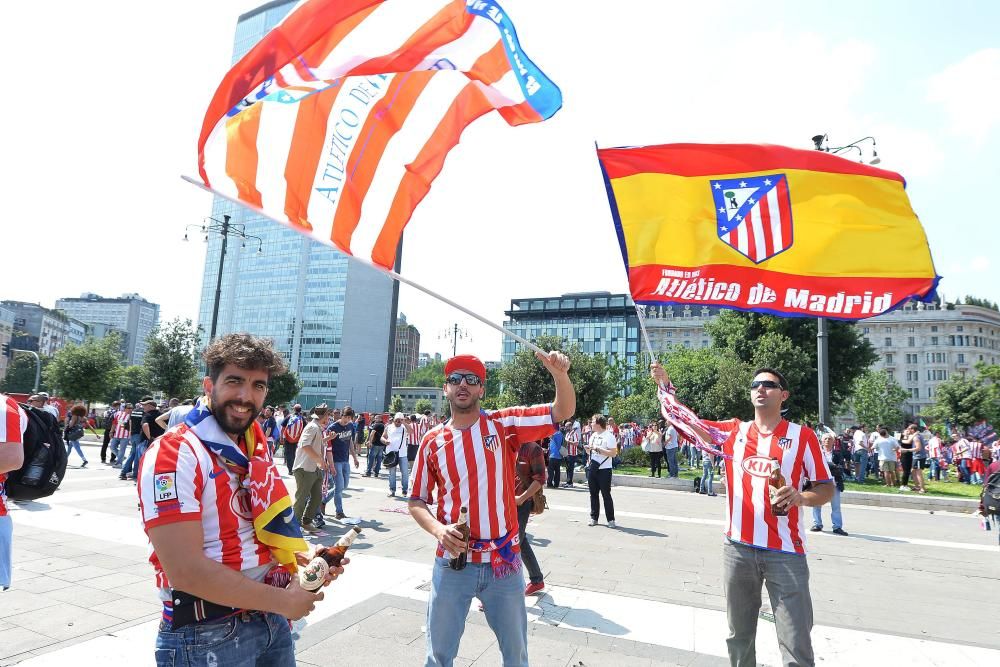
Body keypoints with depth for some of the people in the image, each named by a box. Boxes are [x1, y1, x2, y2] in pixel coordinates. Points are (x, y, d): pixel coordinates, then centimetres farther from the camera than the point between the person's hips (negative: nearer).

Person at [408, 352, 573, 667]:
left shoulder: (505, 424, -5)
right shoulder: (433, 441, -1)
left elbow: (563, 411, -12)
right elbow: (416, 501, 5)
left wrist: (560, 374, -31)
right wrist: (438, 529, -14)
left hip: (504, 561, 0)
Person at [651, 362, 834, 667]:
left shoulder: (802, 436, -1)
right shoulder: (733, 431, 6)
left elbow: (827, 489, 2)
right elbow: (685, 421, 8)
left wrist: (800, 497, -18)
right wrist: (664, 385, -2)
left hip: (785, 552, -2)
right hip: (737, 548, 3)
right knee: (739, 636, 17)